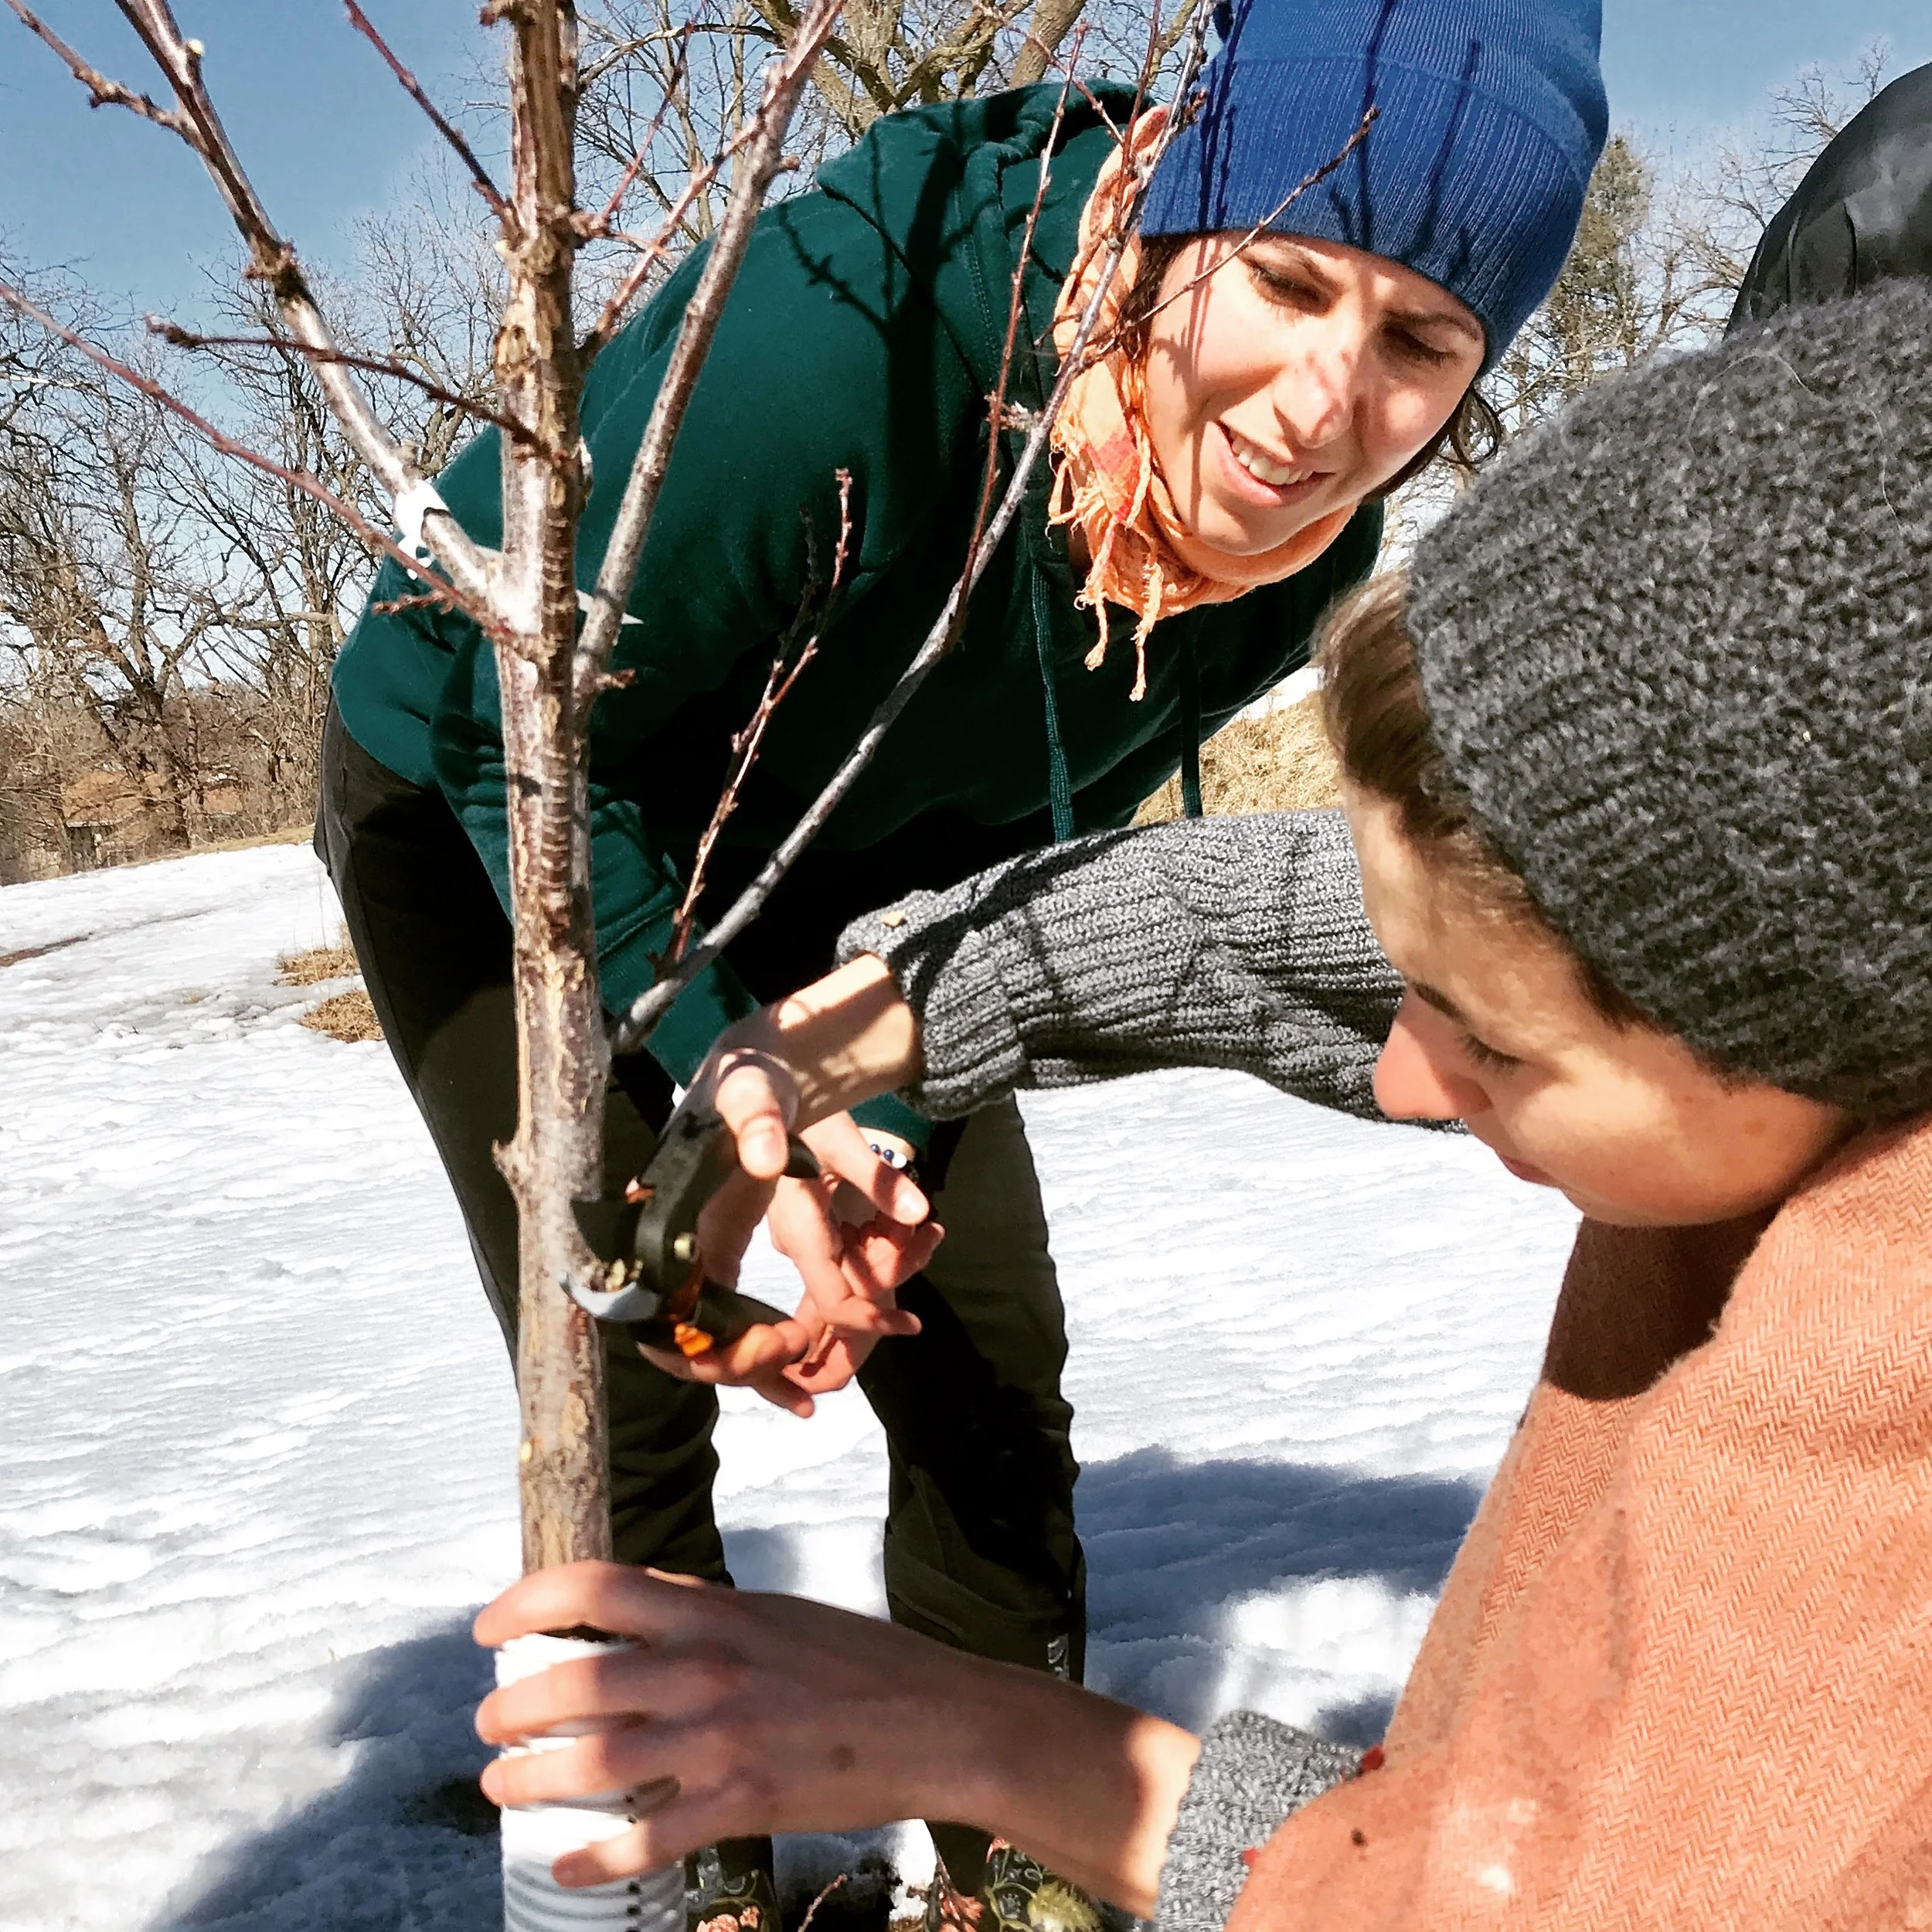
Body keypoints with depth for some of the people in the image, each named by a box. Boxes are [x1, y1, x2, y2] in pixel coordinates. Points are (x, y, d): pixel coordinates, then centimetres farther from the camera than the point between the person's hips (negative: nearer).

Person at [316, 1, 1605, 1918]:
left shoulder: (1302, 542, -20)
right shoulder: (841, 326, -39)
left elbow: (1019, 831, -8)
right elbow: (524, 720, -27)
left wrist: (881, 1107, -20)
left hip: (813, 867, 5)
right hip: (494, 801, -4)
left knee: (988, 1365, 5)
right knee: (625, 1392, -9)